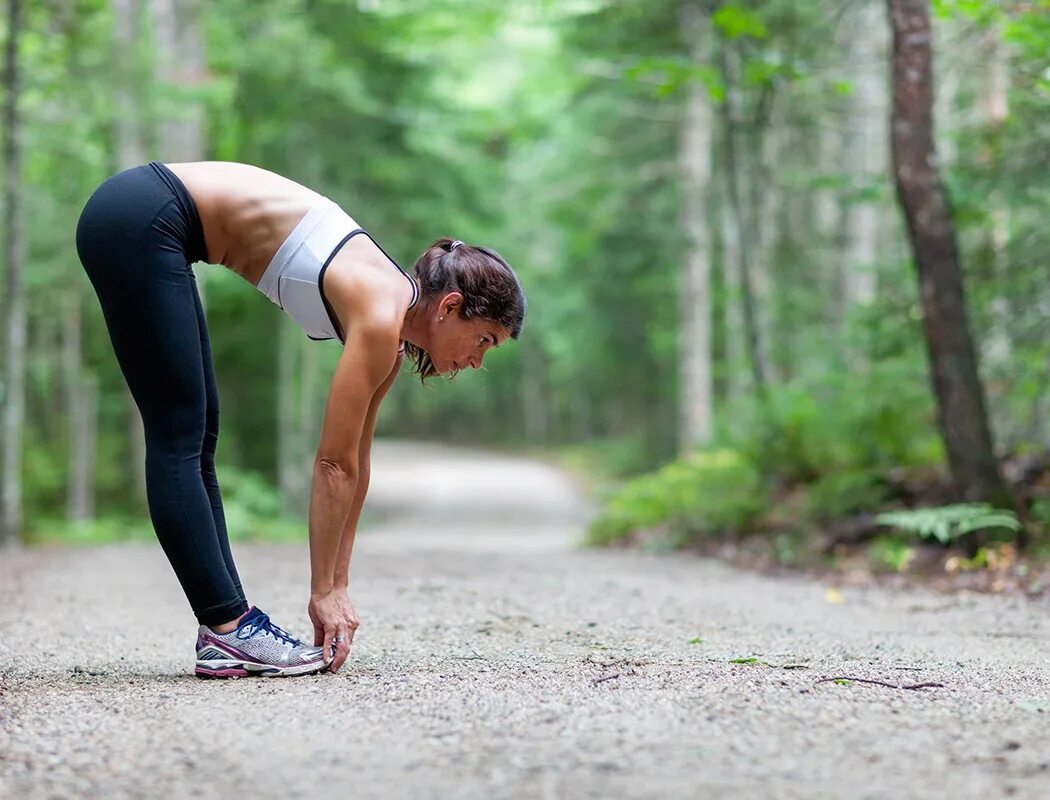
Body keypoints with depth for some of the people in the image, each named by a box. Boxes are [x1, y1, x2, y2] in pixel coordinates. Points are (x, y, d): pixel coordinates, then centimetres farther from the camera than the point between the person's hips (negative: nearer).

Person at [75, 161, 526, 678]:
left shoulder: (390, 309, 9)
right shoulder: (381, 316, -15)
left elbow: (354, 464, 13)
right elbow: (333, 464, -13)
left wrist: (337, 586, 14)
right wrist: (325, 592, -7)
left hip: (143, 222, 9)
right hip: (140, 221, -9)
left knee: (196, 434, 7)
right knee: (179, 438, -7)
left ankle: (225, 627, 10)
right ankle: (227, 630, -4)